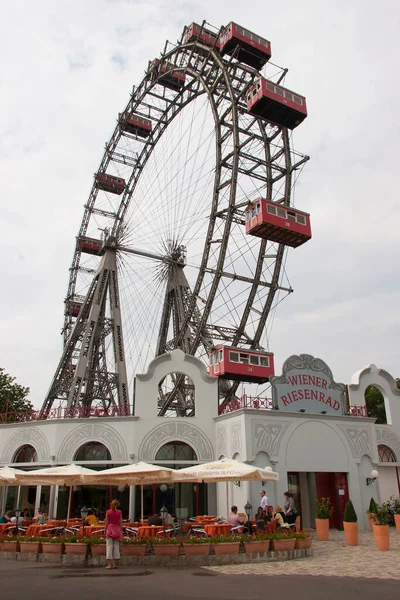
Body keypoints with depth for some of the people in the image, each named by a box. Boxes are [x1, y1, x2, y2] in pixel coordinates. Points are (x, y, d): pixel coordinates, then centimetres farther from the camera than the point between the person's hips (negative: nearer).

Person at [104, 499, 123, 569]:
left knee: (109, 546, 2)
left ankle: (109, 564, -1)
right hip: (117, 529, 1)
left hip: (109, 529, -1)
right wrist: (121, 532, 9)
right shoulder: (119, 512, 0)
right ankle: (115, 564, 9)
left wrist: (105, 531, 7)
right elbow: (120, 523, 2)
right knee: (116, 547, 8)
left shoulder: (108, 512, -2)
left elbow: (106, 523, -1)